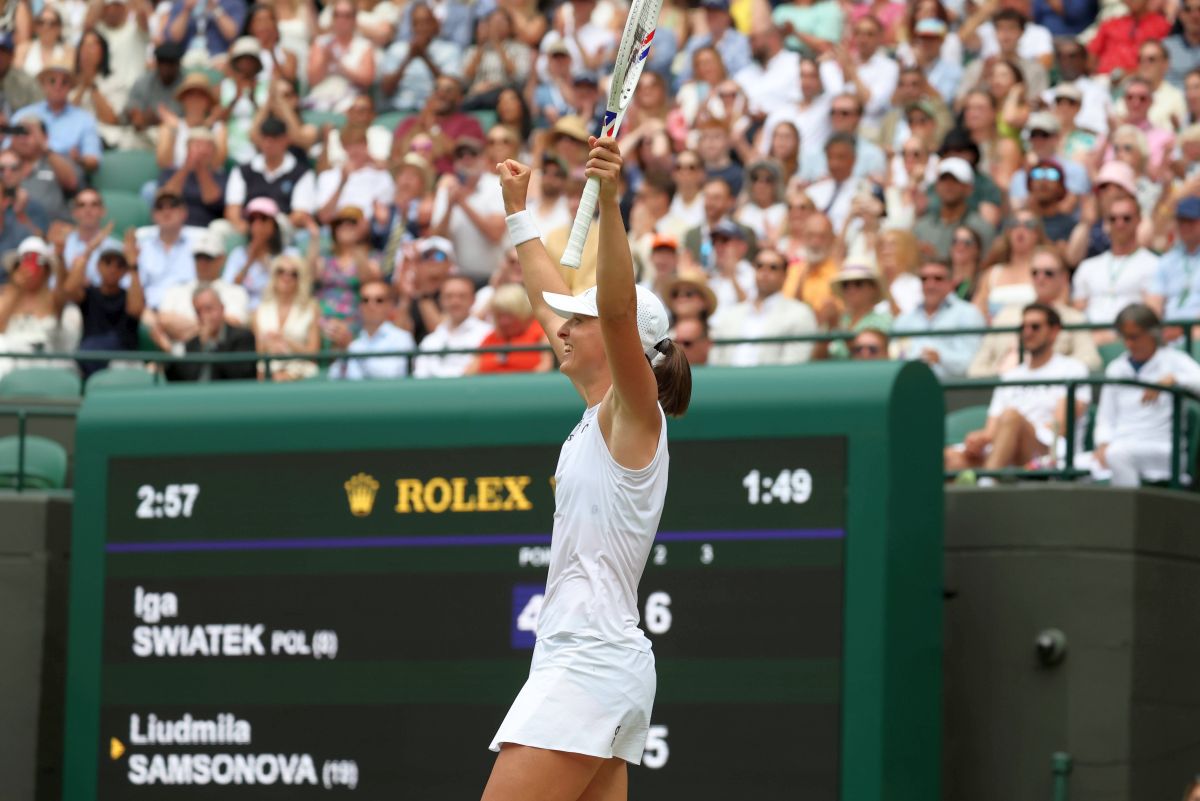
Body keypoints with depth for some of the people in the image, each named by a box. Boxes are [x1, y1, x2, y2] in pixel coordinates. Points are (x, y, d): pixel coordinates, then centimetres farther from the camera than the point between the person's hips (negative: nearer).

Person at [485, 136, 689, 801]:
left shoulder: (635, 411, -8)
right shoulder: (601, 409, 15)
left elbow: (618, 308, -26)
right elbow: (547, 300, 29)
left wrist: (609, 201, -36)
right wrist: (517, 211, 36)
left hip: (587, 662, -10)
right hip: (597, 663, 10)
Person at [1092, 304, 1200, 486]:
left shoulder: (1173, 360, 9)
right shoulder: (1116, 368, 22)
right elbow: (1106, 418, 18)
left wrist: (1171, 380, -23)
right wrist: (1103, 444, -1)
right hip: (1120, 447, 3)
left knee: (1118, 455, -36)